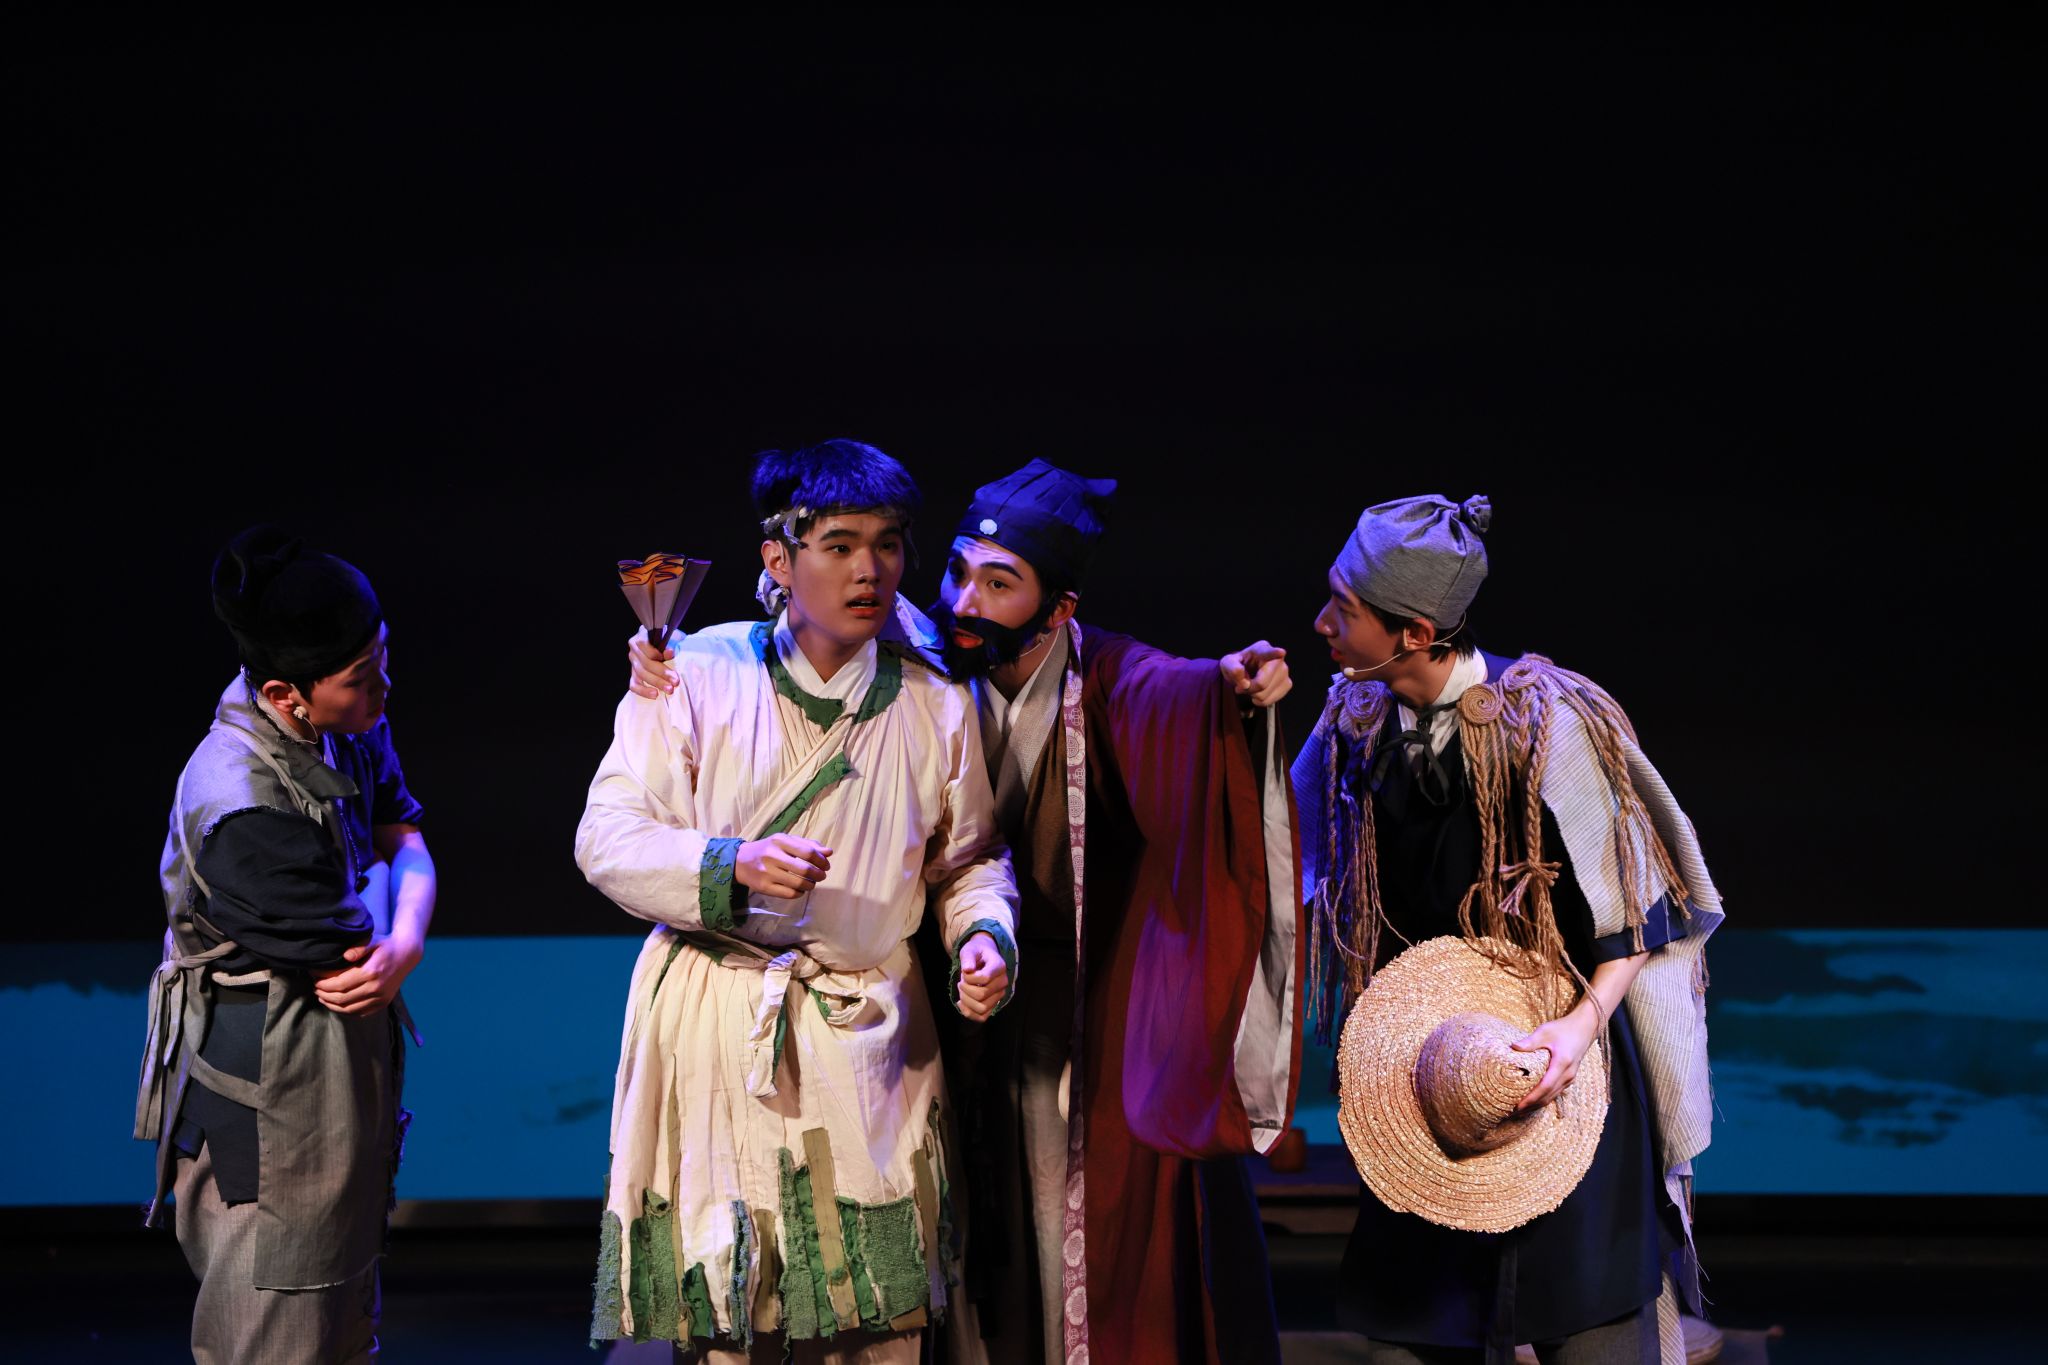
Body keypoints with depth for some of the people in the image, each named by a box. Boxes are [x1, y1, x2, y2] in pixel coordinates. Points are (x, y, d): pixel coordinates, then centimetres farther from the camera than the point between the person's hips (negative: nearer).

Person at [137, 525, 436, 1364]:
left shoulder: (346, 725, -3)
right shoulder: (243, 807, -31)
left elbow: (406, 846, 1)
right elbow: (341, 950, -22)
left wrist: (403, 943, -19)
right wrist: (379, 882, -3)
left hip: (345, 1063, 9)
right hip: (269, 1082, -9)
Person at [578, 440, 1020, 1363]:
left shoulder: (935, 704, 5)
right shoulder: (699, 674, -4)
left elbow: (968, 856, 15)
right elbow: (605, 837, -7)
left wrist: (985, 934, -7)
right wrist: (732, 865, -23)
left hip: (866, 1043, 2)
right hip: (715, 1033, -2)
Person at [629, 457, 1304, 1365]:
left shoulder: (1108, 682, -12)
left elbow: (1170, 694, -30)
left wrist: (1231, 683, -52)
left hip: (1107, 1008, -2)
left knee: (1118, 1224, 2)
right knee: (985, 1231, 8)